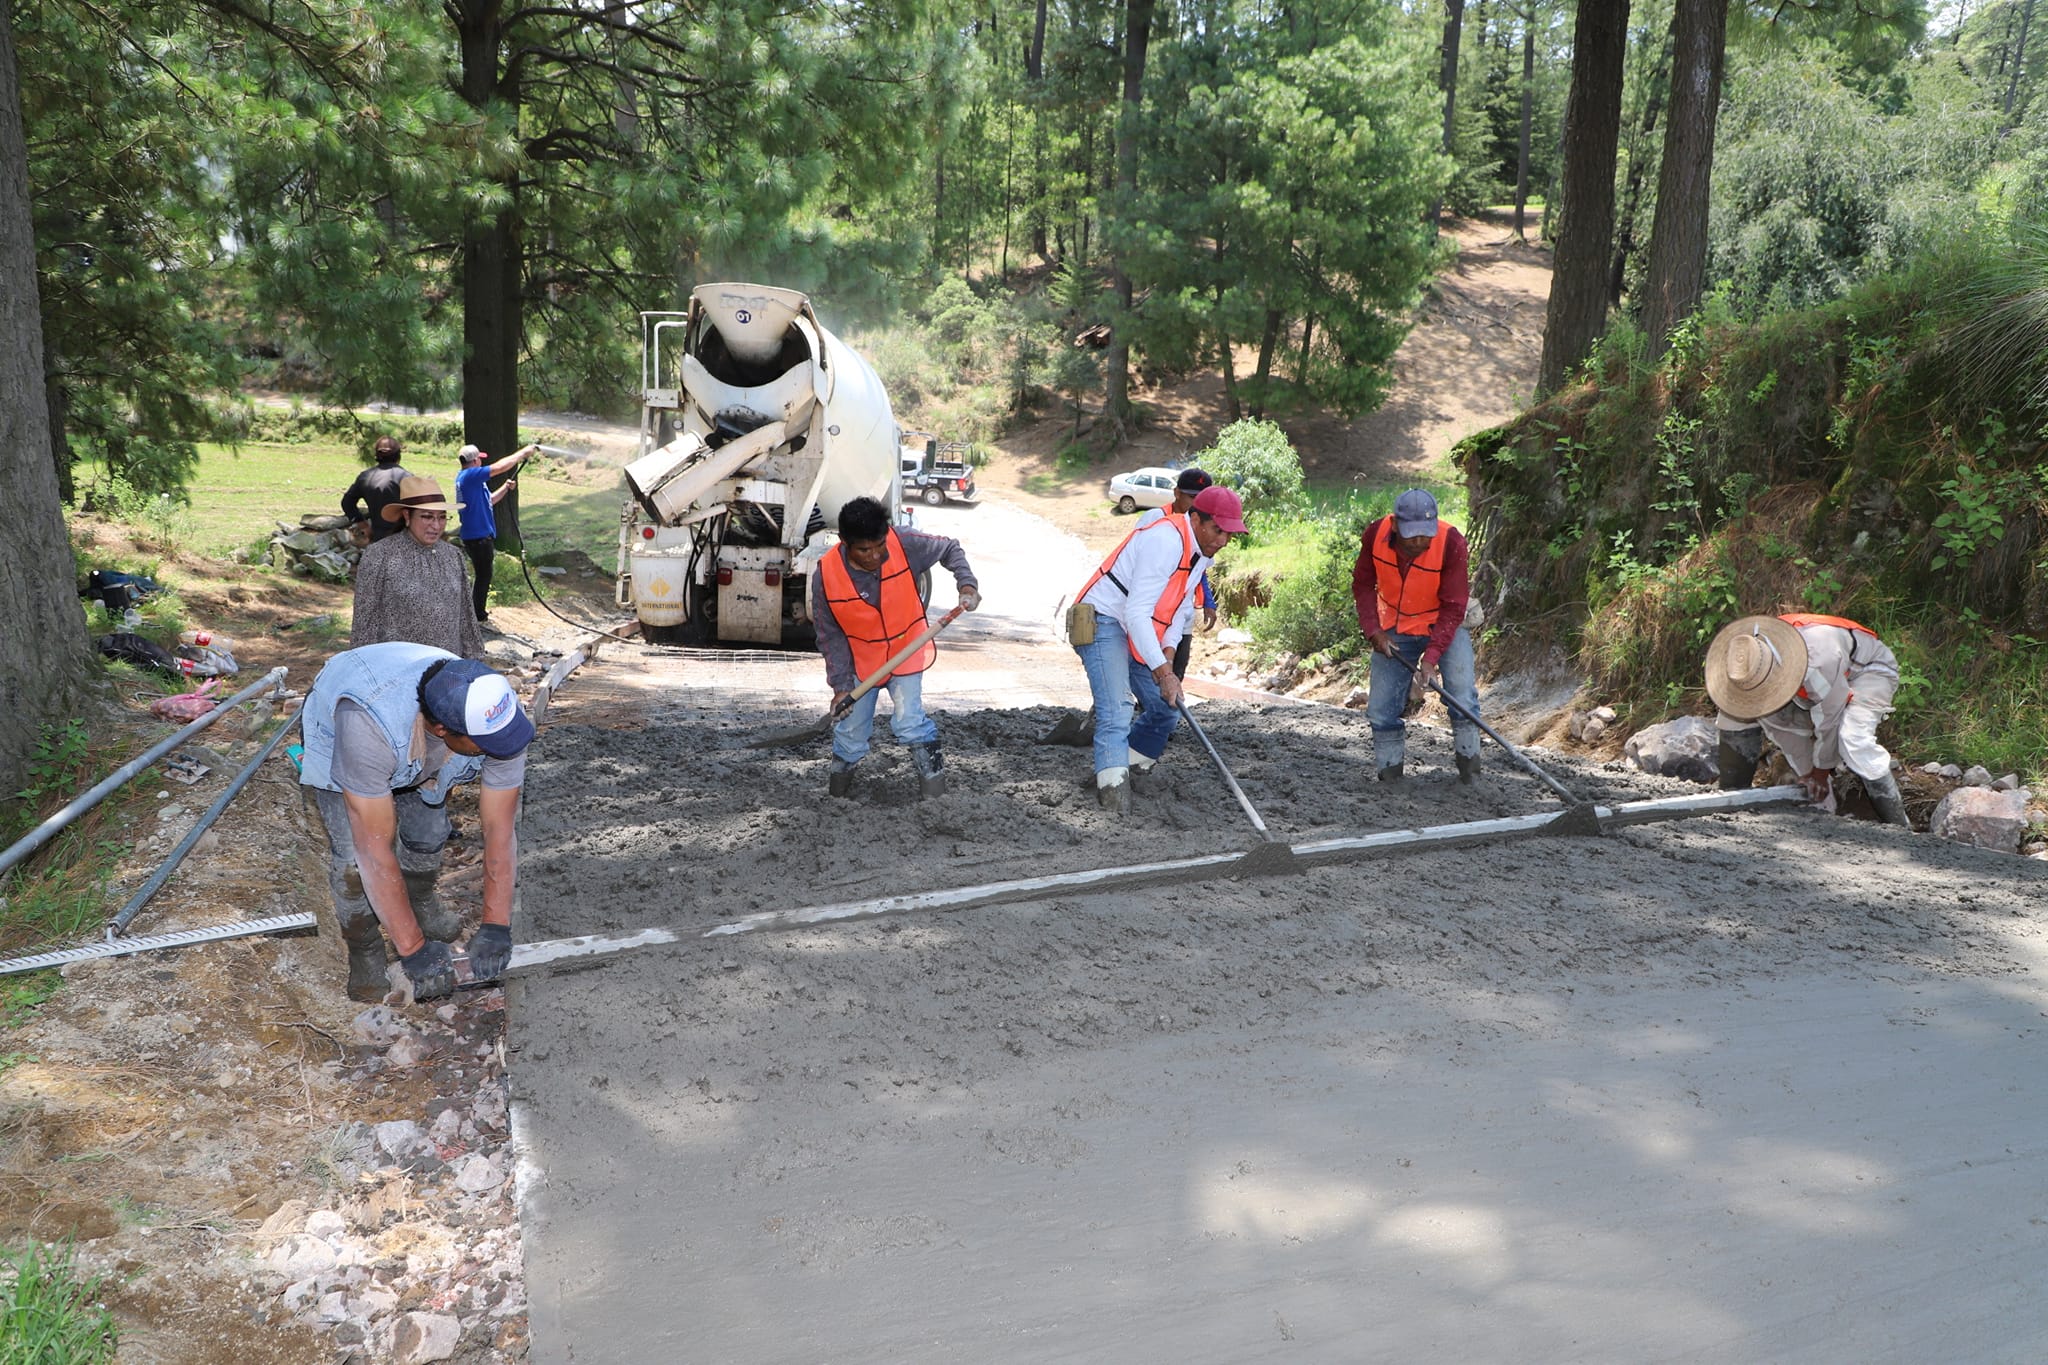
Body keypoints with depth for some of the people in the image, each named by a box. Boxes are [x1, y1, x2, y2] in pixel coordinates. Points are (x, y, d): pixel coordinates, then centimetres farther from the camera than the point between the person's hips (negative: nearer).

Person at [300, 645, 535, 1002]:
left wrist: (496, 926, -30)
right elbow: (375, 850, -42)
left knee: (428, 834, 1)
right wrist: (413, 949, -37)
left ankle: (419, 901, 36)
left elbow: (500, 829, -28)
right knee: (353, 855, -17)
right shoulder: (370, 724, -48)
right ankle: (363, 949, 11)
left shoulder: (502, 716, -37)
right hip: (335, 735, -3)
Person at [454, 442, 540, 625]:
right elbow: (501, 467, -23)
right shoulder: (470, 475, -18)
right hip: (479, 537, -10)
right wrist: (524, 452, -14)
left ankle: (479, 611, 28)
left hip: (473, 536, 10)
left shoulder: (466, 478, 14)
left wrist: (506, 488, 8)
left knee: (482, 575, 19)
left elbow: (489, 500, 20)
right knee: (483, 576, 1)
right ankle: (479, 615, 9)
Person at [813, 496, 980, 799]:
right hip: (860, 660, 1)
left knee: (909, 722, -15)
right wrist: (840, 684, -13)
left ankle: (935, 793, -3)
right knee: (851, 731, 11)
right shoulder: (826, 575, -24)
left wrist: (966, 583, -21)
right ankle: (836, 794, 34)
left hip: (906, 652, -1)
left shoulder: (905, 545, -25)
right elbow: (830, 636, -12)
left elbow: (950, 549, -5)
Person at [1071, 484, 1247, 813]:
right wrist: (1163, 670, -32)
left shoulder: (1201, 551, 7)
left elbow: (1181, 608, 14)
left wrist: (1168, 652, -4)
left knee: (1166, 709, 12)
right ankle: (1114, 799, -28)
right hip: (1103, 622, -10)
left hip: (1137, 634, 10)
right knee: (1116, 712, -22)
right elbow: (1137, 612, -30)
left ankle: (1131, 767, 27)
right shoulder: (1165, 540, -24)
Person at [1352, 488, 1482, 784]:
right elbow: (1363, 584, -4)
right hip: (1394, 630, 3)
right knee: (1381, 709, 2)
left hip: (1444, 626, -3)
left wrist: (1432, 656, -31)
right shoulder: (1376, 535, -20)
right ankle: (1389, 775, 17)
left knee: (1463, 699, -15)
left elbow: (1453, 608, -23)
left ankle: (1470, 773, 1)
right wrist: (1373, 630, -15)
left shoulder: (1452, 543, -28)